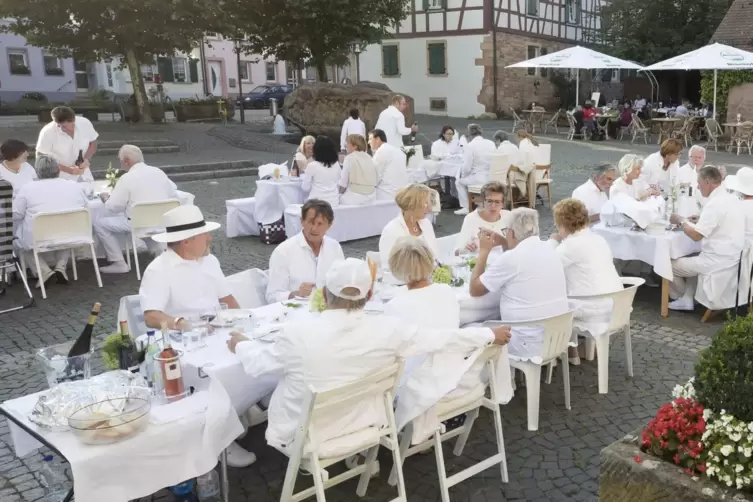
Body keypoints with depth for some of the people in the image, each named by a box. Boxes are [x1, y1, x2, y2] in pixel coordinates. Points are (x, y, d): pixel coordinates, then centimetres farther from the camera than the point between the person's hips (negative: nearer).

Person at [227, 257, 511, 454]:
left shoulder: (297, 333, -25)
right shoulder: (388, 330, -22)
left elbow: (256, 365, -7)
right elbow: (443, 338, -10)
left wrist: (240, 344, 15)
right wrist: (492, 335, 6)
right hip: (363, 425, 3)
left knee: (282, 388, 23)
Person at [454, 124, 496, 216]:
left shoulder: (469, 146, -12)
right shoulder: (491, 143, 5)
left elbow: (466, 168, -12)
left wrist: (463, 176, 9)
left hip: (479, 179, -6)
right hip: (492, 178, 6)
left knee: (459, 182, 20)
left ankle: (465, 207, 17)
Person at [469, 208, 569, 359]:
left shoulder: (510, 258, -18)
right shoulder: (548, 250, 4)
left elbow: (475, 290, -5)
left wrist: (484, 251, 3)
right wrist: (504, 244, 17)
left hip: (529, 345, -7)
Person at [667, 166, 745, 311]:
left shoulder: (715, 203, -21)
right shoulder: (731, 198, 8)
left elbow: (696, 235, -21)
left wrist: (681, 221, -5)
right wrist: (694, 221, 10)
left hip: (717, 261, -10)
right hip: (730, 258, 10)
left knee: (669, 266, 2)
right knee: (690, 260, 30)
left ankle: (682, 297, 27)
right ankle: (687, 299, 19)